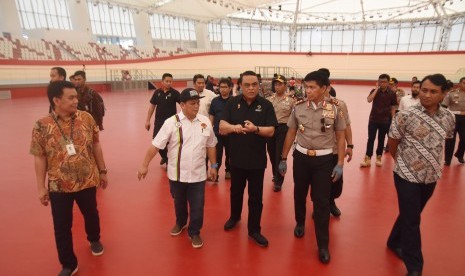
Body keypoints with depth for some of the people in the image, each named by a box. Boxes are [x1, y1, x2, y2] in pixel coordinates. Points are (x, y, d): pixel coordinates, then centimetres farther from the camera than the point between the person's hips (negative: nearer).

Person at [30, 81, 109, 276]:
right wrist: (41, 187, -2)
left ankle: (94, 240, 53)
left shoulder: (86, 118, -7)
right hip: (59, 186, -1)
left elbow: (96, 145, 2)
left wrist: (102, 171, 6)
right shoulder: (42, 126, -11)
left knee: (91, 214, 22)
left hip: (88, 181, 1)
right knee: (62, 226, 10)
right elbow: (40, 158, -5)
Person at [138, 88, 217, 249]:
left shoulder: (205, 122, -2)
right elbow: (155, 145, -11)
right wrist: (145, 165, -12)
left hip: (198, 174, 1)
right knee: (179, 202, 21)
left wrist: (213, 166, 10)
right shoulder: (172, 122, -12)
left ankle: (194, 233, 30)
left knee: (197, 205, 8)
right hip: (177, 174, -1)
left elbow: (210, 145, 8)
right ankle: (180, 223, 49)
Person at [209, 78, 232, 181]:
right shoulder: (215, 101, 1)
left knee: (229, 153, 14)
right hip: (217, 132, 1)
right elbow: (211, 117, 6)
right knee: (216, 154, 3)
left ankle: (228, 171, 31)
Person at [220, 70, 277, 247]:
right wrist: (233, 127, -29)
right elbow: (222, 127, -8)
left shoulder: (266, 105, -6)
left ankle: (254, 230, 26)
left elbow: (271, 131, -11)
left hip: (257, 159, -1)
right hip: (236, 157, 2)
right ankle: (234, 216, 47)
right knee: (236, 191, 22)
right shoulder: (232, 103, -3)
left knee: (256, 196, 9)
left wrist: (256, 129, -30)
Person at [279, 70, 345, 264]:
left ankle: (323, 245, 17)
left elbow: (340, 138, 0)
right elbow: (290, 135, 5)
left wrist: (340, 164, -5)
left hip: (324, 160, -2)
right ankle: (300, 223, 46)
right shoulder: (298, 108, -2)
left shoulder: (334, 110, -6)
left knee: (321, 201, 2)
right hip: (301, 157, 2)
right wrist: (283, 159, 6)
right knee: (299, 194, 17)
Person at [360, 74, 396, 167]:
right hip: (373, 119, 0)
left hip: (385, 120, 0)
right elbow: (369, 100, -21)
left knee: (381, 139, 9)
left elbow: (393, 108, 2)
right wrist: (377, 88, -17)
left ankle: (379, 158, 20)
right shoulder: (374, 91, -1)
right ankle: (367, 158, 1)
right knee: (371, 138, -2)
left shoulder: (392, 94, -1)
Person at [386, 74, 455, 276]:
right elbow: (392, 144, -6)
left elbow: (443, 141, 14)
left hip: (431, 177, 5)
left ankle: (395, 242, 43)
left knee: (411, 215, 20)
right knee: (411, 220, 2)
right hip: (407, 175, -4)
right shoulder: (406, 116, -16)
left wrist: (430, 161, 11)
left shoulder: (448, 118, -2)